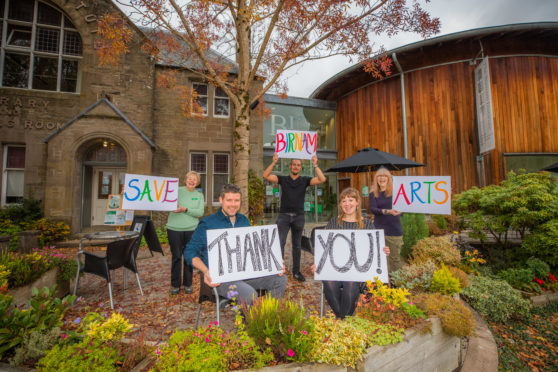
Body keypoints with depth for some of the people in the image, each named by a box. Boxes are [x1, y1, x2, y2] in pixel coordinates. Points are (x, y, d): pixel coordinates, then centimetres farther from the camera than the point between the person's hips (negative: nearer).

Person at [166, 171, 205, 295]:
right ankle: (175, 285, 23)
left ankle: (187, 284, 25)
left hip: (191, 230, 1)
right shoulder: (177, 191, 3)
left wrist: (185, 210, -16)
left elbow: (200, 212, -4)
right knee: (176, 257, 6)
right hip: (174, 229, -1)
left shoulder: (199, 195, 8)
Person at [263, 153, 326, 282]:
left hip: (298, 217, 1)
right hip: (284, 216, -1)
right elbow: (266, 176, -6)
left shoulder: (305, 180, 6)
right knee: (280, 243, -9)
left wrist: (315, 165, -12)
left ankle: (296, 272, 22)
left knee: (297, 245, 10)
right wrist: (274, 162, -14)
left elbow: (322, 179, -6)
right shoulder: (283, 179, 5)